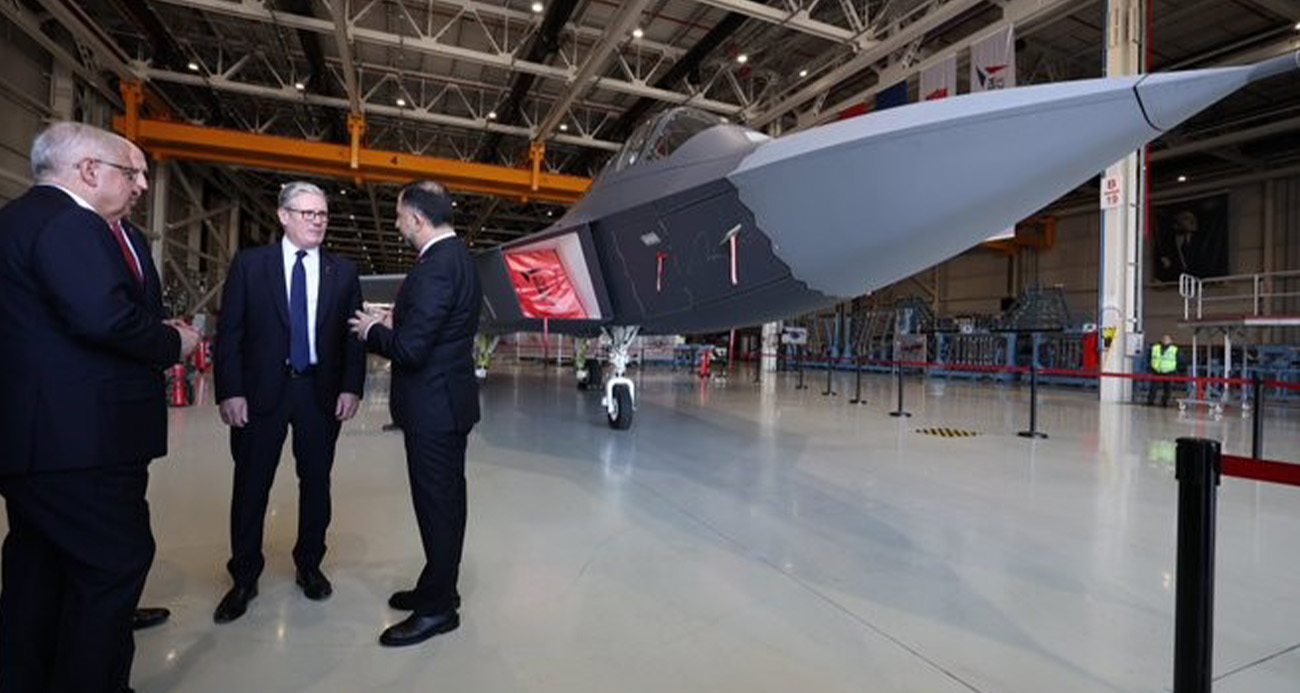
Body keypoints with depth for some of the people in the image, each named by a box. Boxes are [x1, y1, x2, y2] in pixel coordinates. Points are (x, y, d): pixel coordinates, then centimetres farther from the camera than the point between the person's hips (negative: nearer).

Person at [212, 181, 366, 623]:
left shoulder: (343, 272, 5)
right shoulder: (249, 264, 2)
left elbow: (353, 335, 3)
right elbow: (229, 333, -1)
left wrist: (351, 387, -6)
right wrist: (230, 392, -8)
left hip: (322, 392, 1)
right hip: (262, 391, -1)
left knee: (316, 482, 11)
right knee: (251, 485, 8)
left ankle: (309, 565, 28)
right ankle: (244, 578, 24)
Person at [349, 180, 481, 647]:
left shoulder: (435, 268, -21)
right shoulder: (459, 257, 10)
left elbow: (409, 350, -24)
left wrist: (372, 331, -6)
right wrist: (396, 322, 10)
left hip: (434, 406, -10)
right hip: (449, 400, 10)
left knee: (437, 503, 2)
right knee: (446, 499, 19)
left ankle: (437, 608, 19)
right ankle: (437, 588, 36)